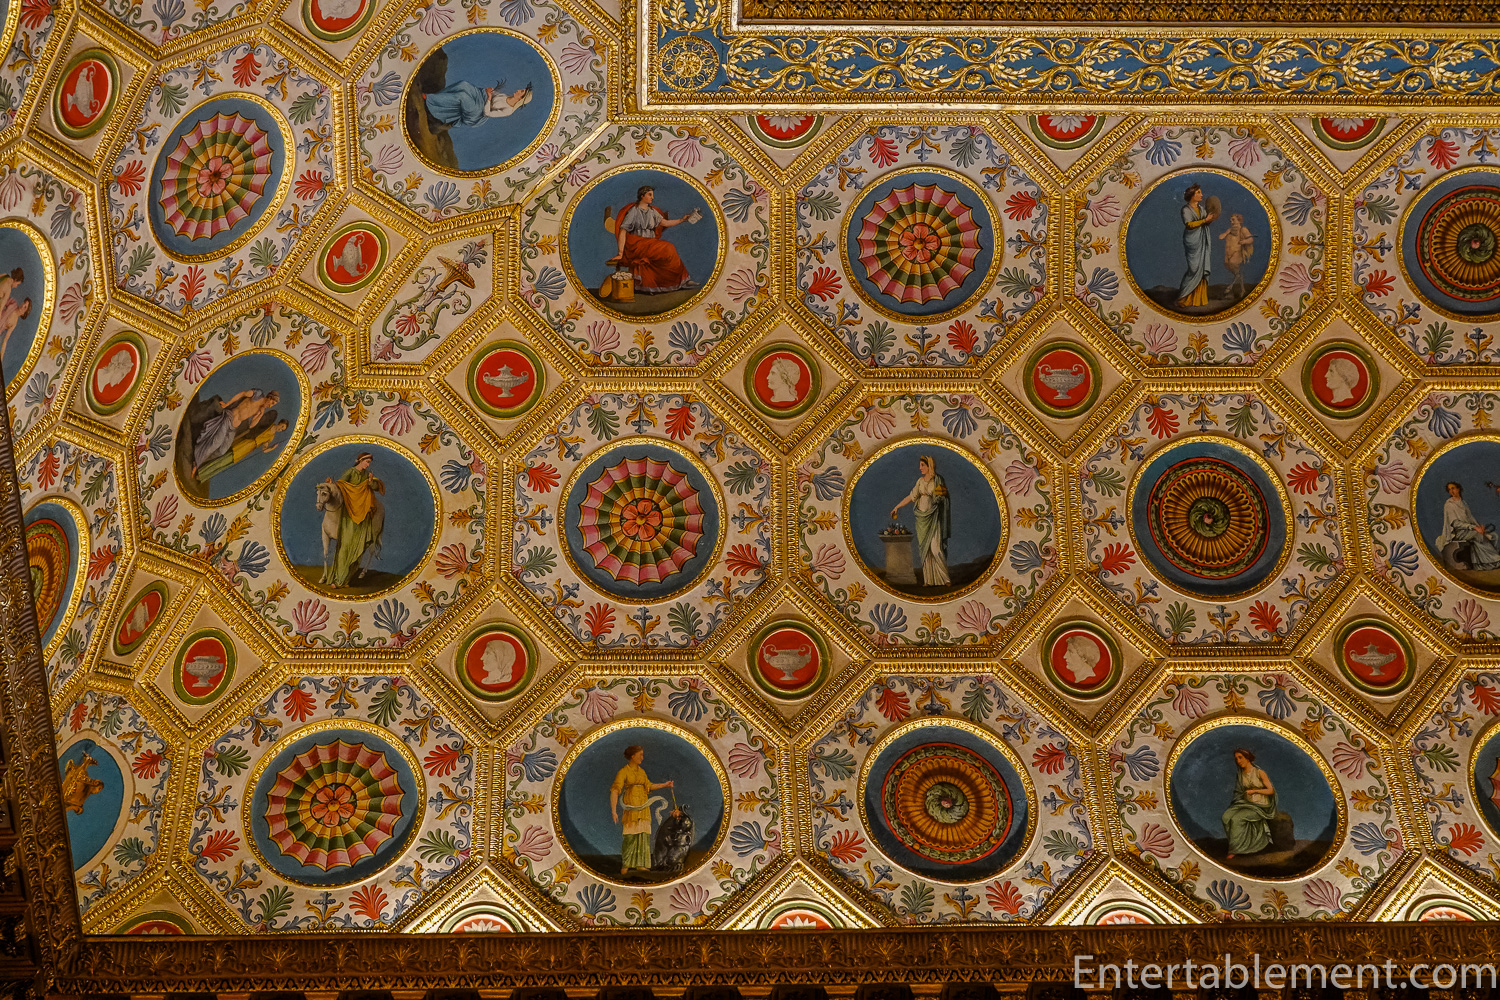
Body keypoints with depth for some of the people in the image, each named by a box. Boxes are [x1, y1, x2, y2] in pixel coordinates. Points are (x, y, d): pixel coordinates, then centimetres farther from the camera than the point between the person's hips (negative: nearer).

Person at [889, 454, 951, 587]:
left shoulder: (938, 480, -5)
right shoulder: (920, 481, 9)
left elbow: (946, 496, 1)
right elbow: (911, 496, 15)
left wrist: (942, 493, -21)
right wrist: (897, 507, 14)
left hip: (934, 517, -5)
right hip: (922, 517, 5)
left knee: (936, 547, -14)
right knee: (925, 548, 2)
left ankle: (945, 577, -7)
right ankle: (929, 579, 4)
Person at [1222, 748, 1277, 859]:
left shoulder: (1259, 773, -7)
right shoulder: (1240, 775, 9)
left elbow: (1271, 791, -8)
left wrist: (1254, 791, -14)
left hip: (1260, 806, -5)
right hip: (1246, 803, 5)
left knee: (1237, 819, -30)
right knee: (1227, 816, -24)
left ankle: (1234, 850, -22)